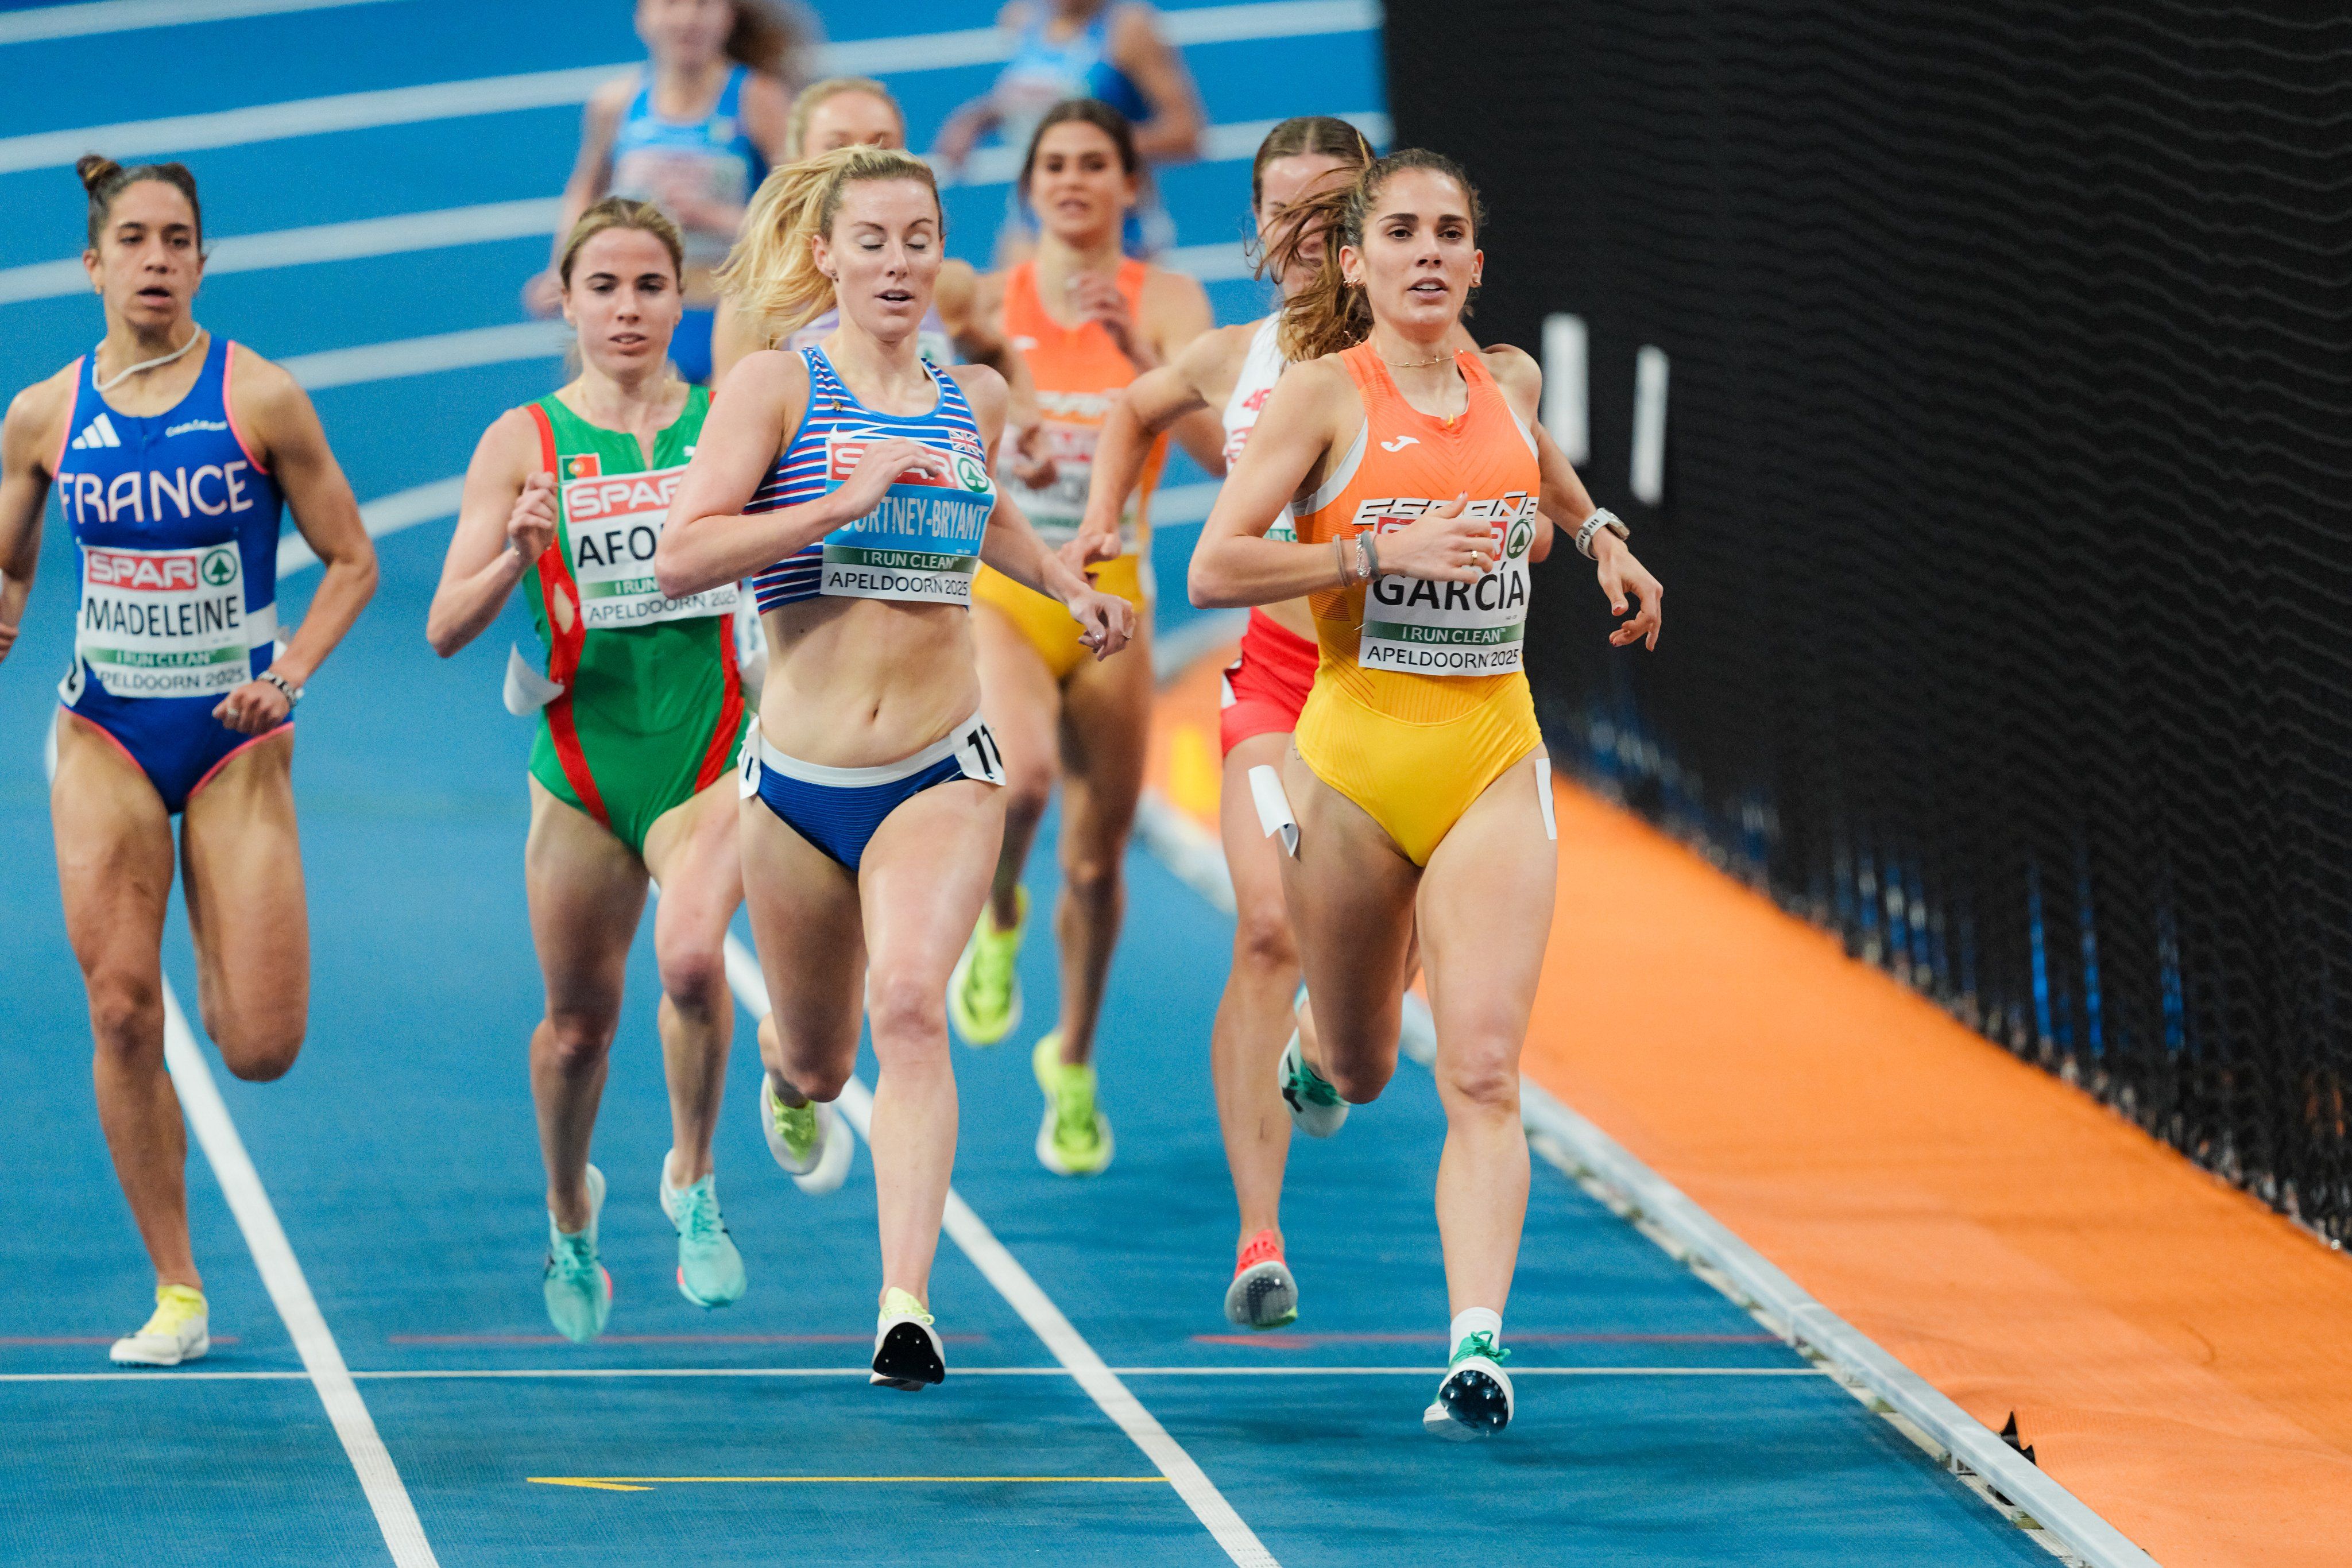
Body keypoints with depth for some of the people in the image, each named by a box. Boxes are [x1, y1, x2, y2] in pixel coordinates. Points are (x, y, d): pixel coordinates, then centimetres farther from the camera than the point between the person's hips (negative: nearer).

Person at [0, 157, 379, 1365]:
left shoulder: (259, 400, -7)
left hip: (235, 741, -2)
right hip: (105, 734, 2)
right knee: (122, 1013, -8)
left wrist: (289, 675, -14)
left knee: (260, 1050, -7)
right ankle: (177, 1296, 3)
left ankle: (225, 965, 32)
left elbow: (351, 561, 0)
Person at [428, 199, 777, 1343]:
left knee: (691, 957, -27)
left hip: (714, 749, -1)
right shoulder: (523, 443, -1)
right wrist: (517, 553, -21)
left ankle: (693, 1181, -5)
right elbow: (448, 629, -4)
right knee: (580, 1018, 10)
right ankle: (570, 1217, 38)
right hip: (583, 758, 1)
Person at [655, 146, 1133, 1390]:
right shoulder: (777, 384, -5)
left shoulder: (975, 399, 8)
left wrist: (1065, 585, 16)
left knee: (910, 1004, -25)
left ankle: (907, 1304, -29)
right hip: (798, 776, -1)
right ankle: (790, 1073, 56)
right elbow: (680, 554, -17)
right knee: (819, 1056, 15)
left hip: (940, 773, 1)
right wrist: (844, 502, -22)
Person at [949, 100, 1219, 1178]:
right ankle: (997, 918, 2)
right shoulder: (992, 301, 0)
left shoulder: (1165, 303, -1)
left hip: (1110, 601, 1)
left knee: (1096, 861, 7)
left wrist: (1141, 355, -27)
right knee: (1021, 776, -31)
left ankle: (1073, 1061, 32)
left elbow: (1219, 446, -15)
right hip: (997, 590, -1)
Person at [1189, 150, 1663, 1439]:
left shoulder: (1511, 383, 8)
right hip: (1353, 753, -2)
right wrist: (1381, 552, -20)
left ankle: (1477, 1346, -22)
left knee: (1483, 1075, -14)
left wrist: (1597, 535, 26)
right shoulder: (1324, 392, -6)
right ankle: (1320, 1047, 54)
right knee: (1360, 1073, 16)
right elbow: (1215, 569, -14)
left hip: (1494, 762, 2)